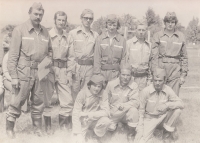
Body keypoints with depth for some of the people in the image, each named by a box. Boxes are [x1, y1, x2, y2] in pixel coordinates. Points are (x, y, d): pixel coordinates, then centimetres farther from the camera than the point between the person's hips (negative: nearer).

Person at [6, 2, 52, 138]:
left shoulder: (45, 32, 10)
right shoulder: (20, 30, -3)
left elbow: (49, 50, 25)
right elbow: (13, 55, -6)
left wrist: (49, 59, 3)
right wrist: (14, 76, -10)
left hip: (40, 72, 4)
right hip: (24, 71, -4)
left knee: (38, 102, 10)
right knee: (18, 101, 0)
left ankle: (38, 127, 24)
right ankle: (10, 128, 16)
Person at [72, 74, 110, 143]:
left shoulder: (103, 94, -13)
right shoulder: (82, 93, -18)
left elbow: (106, 111, -17)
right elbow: (75, 114, -20)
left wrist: (90, 115, -28)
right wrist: (78, 134, -26)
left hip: (95, 121, 2)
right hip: (83, 121, -2)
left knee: (106, 121, -28)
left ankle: (97, 137, 0)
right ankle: (84, 133, 14)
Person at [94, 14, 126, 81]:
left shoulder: (122, 40, 2)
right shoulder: (100, 39, 2)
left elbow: (123, 58, 3)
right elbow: (97, 57, 1)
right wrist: (97, 74, -4)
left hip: (116, 73, 0)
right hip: (103, 71, 0)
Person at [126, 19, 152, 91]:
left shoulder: (148, 45, 11)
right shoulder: (128, 43, -2)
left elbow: (149, 63, 17)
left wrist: (149, 79, 12)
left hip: (143, 77, 3)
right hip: (131, 76, -3)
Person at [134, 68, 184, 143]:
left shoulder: (168, 90, -11)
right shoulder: (145, 91, -19)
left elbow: (181, 104, -13)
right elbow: (141, 111, -11)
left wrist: (167, 104, -32)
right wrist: (140, 130, -14)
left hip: (163, 117, 3)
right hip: (149, 118, -3)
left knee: (177, 109, -24)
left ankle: (167, 133, -3)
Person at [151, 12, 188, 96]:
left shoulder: (181, 36, 8)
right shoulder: (157, 36, 4)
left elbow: (184, 57, 11)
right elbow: (154, 56, 0)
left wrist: (183, 74, 6)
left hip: (175, 71, 1)